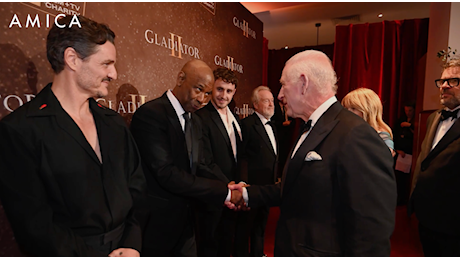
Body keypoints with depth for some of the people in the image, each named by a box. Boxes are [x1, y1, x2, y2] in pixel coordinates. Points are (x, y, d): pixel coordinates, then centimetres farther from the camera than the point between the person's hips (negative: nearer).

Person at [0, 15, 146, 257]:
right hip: (70, 251, -3)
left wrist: (132, 244, -6)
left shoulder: (114, 122, 4)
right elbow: (34, 224, -14)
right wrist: (92, 254, -14)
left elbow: (137, 186, 4)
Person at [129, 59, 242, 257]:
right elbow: (167, 174, -27)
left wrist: (228, 188, -14)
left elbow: (202, 166, 4)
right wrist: (224, 193, -23)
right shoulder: (149, 114, -20)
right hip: (156, 224, -7)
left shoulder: (196, 122, 7)